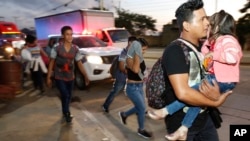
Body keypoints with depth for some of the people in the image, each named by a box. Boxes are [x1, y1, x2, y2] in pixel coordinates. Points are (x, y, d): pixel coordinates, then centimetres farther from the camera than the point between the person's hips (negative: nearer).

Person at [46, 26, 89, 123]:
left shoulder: (75, 49, -4)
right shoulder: (57, 47, -13)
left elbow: (79, 63, 1)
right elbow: (51, 63, -7)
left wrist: (85, 76, -2)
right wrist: (48, 77, -8)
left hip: (70, 77, 4)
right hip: (59, 77, -3)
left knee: (68, 96, 15)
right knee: (65, 95, -11)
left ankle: (65, 112, 41)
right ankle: (66, 113, 15)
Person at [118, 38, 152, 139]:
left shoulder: (140, 58, 5)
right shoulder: (130, 59, -19)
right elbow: (135, 70, -37)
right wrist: (137, 53, -31)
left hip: (140, 86, 8)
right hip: (132, 88, -8)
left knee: (139, 107, 19)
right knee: (142, 108, 0)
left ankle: (124, 114, 43)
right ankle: (141, 130, 23)